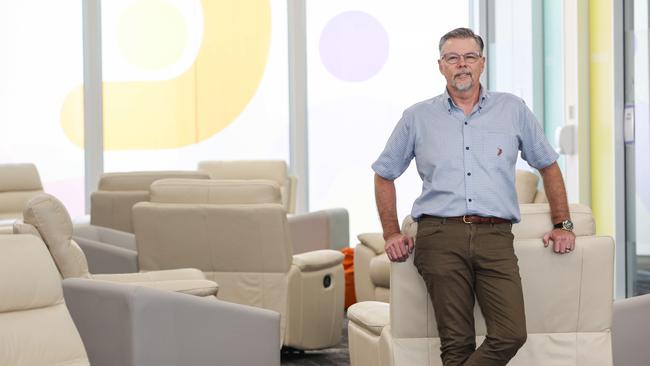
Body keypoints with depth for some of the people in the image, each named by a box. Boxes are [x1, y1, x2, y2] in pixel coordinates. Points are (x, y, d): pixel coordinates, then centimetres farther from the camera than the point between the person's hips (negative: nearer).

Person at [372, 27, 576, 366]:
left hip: (495, 237, 1)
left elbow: (548, 166, 22)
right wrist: (392, 234, 11)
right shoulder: (418, 117, 13)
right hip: (440, 237, -1)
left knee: (511, 334, -15)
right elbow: (384, 175, 20)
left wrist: (563, 225, 16)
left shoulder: (513, 110, 14)